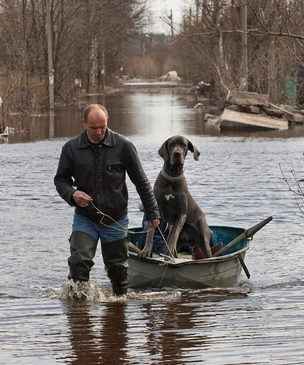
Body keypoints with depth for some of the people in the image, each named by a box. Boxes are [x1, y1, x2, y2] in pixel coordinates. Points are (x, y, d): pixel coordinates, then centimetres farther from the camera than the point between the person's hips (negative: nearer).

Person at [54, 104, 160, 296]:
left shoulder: (123, 146, -7)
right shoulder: (71, 148, -4)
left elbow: (141, 182, 1)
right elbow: (61, 179, 7)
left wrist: (153, 213, 3)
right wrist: (72, 194, -16)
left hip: (116, 220, 0)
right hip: (85, 218, 0)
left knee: (118, 268, 10)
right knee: (79, 261, -18)